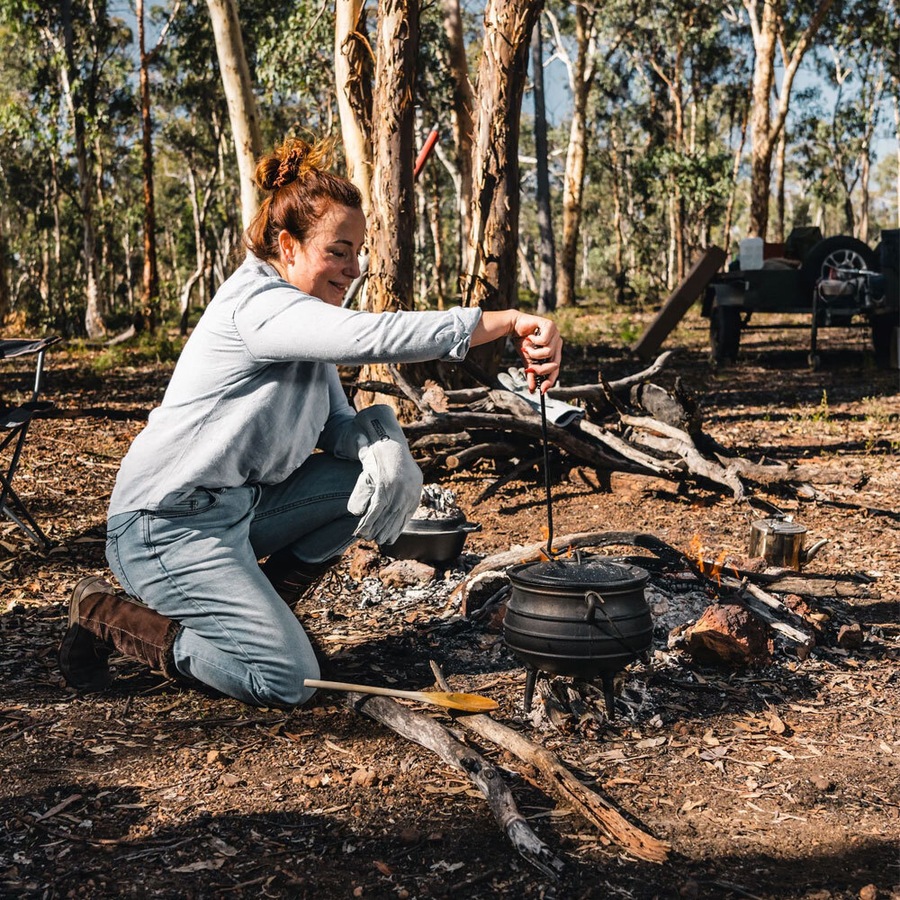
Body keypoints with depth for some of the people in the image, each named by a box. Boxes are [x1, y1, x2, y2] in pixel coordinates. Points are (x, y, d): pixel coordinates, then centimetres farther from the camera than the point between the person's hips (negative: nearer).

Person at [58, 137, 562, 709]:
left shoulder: (306, 317, 10)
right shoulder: (259, 305, -22)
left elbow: (337, 424, 8)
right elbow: (371, 336, -38)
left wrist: (378, 437, -17)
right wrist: (510, 322, -41)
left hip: (243, 506, 10)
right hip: (168, 526, -9)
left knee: (388, 474, 1)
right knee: (287, 680, -16)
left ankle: (261, 610, 10)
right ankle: (107, 614, 1)